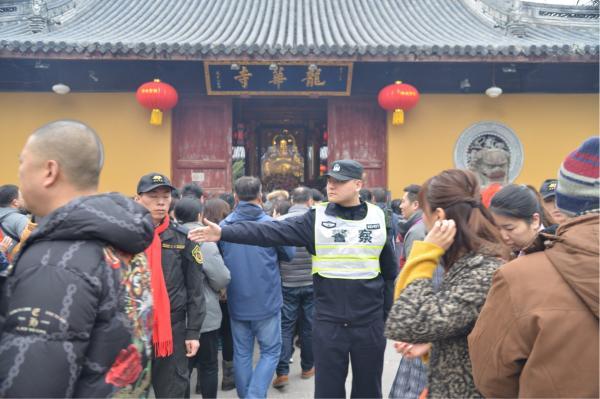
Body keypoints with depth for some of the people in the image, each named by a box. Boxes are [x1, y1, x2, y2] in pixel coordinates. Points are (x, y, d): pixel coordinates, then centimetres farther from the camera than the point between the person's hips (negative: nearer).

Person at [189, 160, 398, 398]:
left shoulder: (377, 217, -1)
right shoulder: (316, 218, -6)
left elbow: (390, 268, 8)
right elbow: (271, 231, -16)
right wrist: (223, 233, -25)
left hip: (370, 322, 2)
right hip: (328, 321, -1)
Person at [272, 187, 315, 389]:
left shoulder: (279, 221, -5)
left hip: (287, 283, 0)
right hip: (312, 282, 0)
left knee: (285, 326, 6)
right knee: (309, 325, 12)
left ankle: (282, 372, 2)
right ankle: (307, 367, 25)